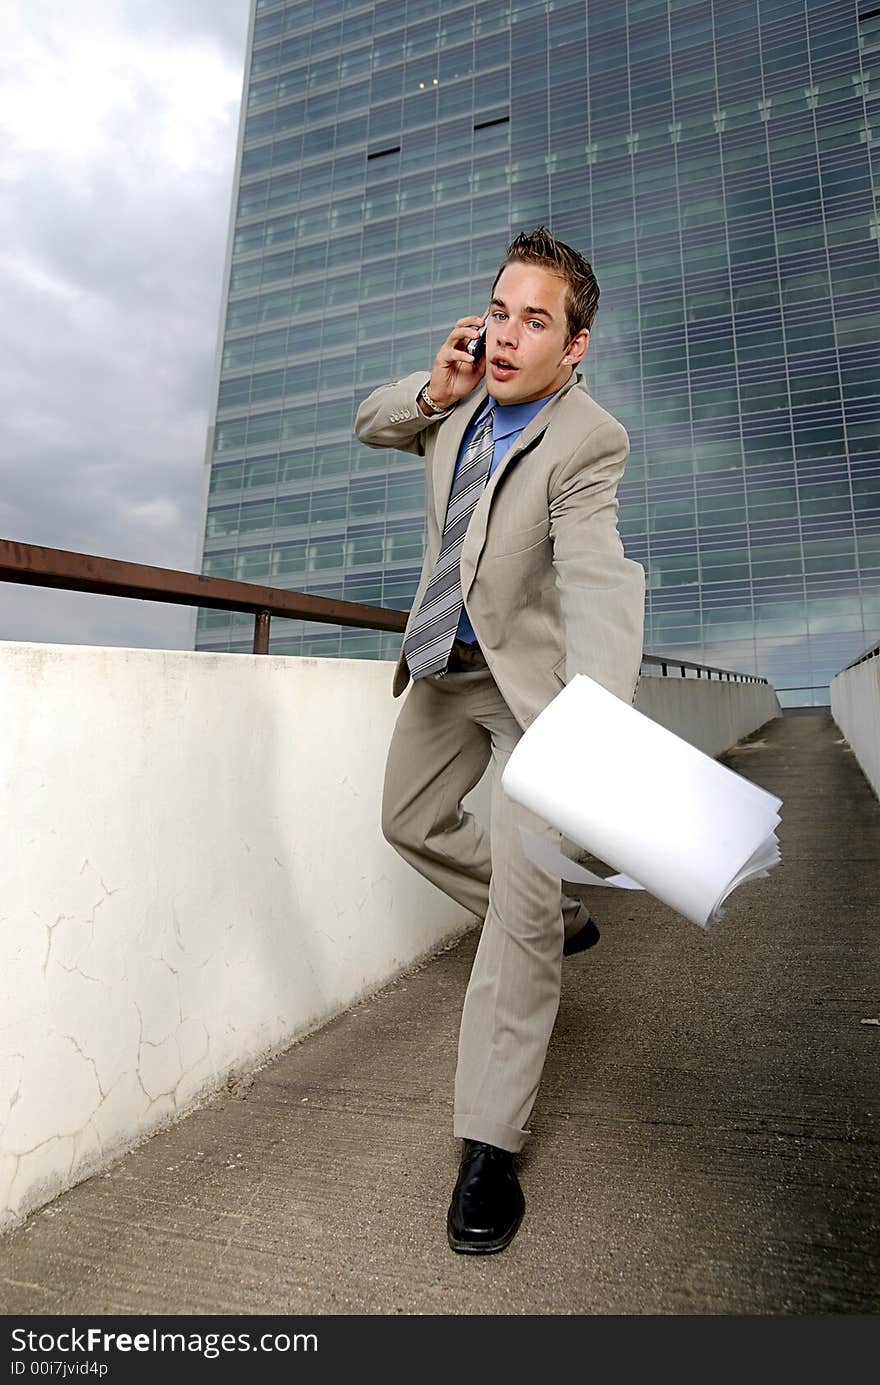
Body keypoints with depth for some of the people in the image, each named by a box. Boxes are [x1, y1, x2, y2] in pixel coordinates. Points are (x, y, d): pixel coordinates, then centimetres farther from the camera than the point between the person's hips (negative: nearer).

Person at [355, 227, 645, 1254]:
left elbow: (596, 582, -38)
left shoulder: (588, 443, -22)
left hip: (532, 678, -7)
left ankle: (488, 1145, 1)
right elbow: (370, 425, 15)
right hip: (445, 666, 8)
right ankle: (561, 920, 37)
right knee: (410, 821, 20)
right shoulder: (465, 398, -1)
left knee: (522, 906, -13)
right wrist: (434, 391, -9)